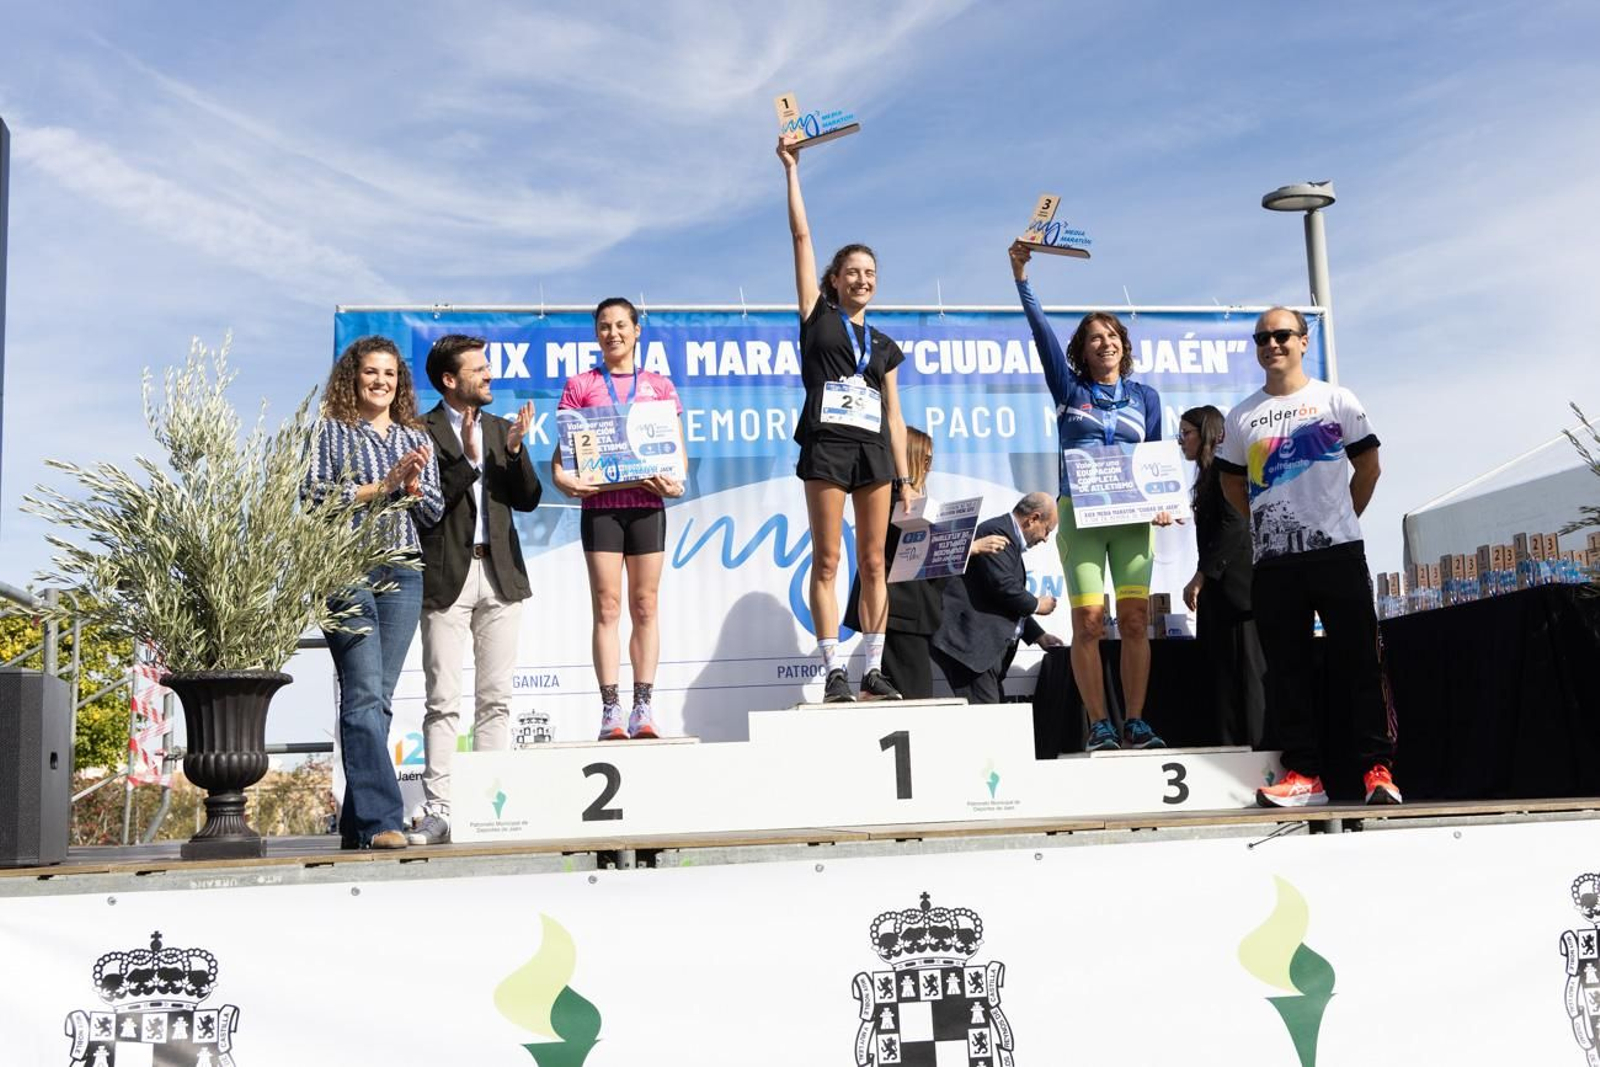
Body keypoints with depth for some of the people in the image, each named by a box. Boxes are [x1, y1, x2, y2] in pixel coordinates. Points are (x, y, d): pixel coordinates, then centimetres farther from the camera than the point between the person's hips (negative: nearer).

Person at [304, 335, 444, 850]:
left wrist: (413, 486, -5)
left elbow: (434, 512, 15)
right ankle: (382, 818, -17)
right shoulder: (330, 430, 7)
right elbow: (312, 495, -5)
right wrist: (381, 486, -10)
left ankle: (356, 824, 11)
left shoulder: (416, 438, 18)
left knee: (379, 697, 4)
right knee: (365, 694, -13)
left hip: (402, 575, 4)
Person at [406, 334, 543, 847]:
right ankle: (438, 811, 0)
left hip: (500, 574, 5)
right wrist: (467, 459, -18)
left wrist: (515, 450, -6)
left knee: (496, 699, 6)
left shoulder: (501, 429, 15)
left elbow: (527, 499, 9)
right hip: (447, 578, -5)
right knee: (443, 702, -4)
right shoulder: (421, 431, -2)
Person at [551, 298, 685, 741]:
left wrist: (676, 482, -10)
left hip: (646, 504, 1)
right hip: (599, 504, -1)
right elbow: (560, 451, 5)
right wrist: (563, 478, -16)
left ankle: (643, 706, 4)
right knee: (606, 607, -4)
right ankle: (611, 709, -4)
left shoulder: (659, 385, 13)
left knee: (644, 606, 1)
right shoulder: (580, 386, 11)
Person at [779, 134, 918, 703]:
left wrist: (906, 478, 10)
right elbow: (801, 235, 6)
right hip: (827, 446, -4)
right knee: (827, 561, -6)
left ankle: (874, 670, 4)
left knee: (874, 564, 2)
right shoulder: (818, 315, 10)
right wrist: (792, 170, 6)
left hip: (874, 450, 4)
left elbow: (894, 416, 16)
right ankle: (834, 670, -6)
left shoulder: (883, 345, 19)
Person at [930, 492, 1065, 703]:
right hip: (971, 644, -11)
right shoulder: (997, 531, -8)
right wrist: (1037, 605, -3)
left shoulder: (1008, 536, 25)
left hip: (990, 648, 11)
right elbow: (1002, 586, -20)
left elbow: (1012, 603, 30)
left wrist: (1038, 636, 25)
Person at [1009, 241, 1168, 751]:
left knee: (1136, 618, -4)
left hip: (1133, 516, 2)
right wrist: (1021, 273, -8)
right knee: (1088, 621, -8)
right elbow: (1041, 330, 0)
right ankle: (1099, 724, -3)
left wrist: (1162, 503, -4)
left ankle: (1135, 721, 1)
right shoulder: (1069, 390, 10)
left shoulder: (1145, 396, 15)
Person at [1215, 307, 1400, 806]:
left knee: (1358, 663, -1)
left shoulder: (1337, 401, 3)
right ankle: (1304, 773, 7)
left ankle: (1378, 768, 3)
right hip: (1273, 560, 3)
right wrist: (1272, 522, 12)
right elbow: (1232, 484, 18)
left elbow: (1368, 466, 8)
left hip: (1339, 552, -2)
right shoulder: (1242, 417, 10)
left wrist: (1342, 519, 8)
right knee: (1287, 668, 2)